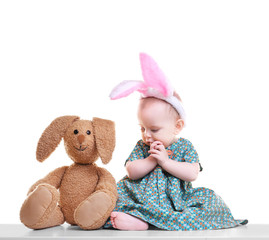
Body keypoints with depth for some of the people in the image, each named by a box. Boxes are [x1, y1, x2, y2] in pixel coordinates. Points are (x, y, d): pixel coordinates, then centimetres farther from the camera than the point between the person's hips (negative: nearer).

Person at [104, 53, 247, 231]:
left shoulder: (185, 146, 1)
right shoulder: (141, 146, 8)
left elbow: (192, 174, -12)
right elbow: (132, 172, -4)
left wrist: (166, 161, -17)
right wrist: (152, 160, -16)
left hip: (176, 200, -1)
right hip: (143, 199, 1)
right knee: (120, 189, -18)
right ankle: (138, 219, -48)